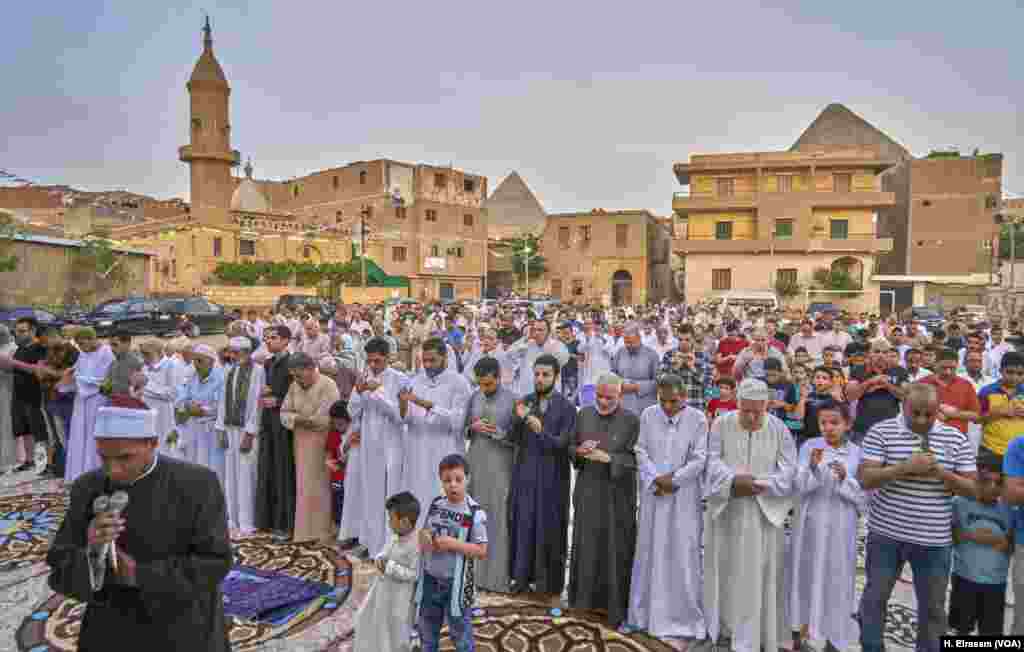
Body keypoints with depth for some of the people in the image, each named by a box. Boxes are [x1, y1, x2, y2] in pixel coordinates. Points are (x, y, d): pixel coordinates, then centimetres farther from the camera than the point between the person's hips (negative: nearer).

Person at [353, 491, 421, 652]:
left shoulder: (415, 545, -29)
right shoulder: (395, 536, -6)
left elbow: (414, 574, -27)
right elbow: (385, 553, 11)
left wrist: (390, 568, -26)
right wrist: (379, 559, -11)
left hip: (399, 595, -8)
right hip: (383, 587, 9)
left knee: (396, 631, 11)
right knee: (368, 618, 25)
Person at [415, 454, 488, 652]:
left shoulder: (475, 513, -17)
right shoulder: (435, 504, -1)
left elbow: (482, 551, -17)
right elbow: (424, 531, 12)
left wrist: (453, 544, -26)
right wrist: (423, 537, -11)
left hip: (456, 582, -5)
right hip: (430, 579, 5)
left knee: (461, 634, 10)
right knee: (427, 630, 24)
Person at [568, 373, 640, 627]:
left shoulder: (631, 420, -9)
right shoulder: (584, 415, 3)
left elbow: (634, 459, -11)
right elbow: (571, 447, 9)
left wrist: (607, 458, -25)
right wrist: (580, 450, -13)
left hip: (617, 494, -3)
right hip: (588, 490, 3)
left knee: (615, 548, 5)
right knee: (587, 545, 13)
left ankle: (615, 605, 19)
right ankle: (585, 597, 29)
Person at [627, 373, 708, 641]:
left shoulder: (698, 419, -8)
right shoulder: (648, 415, -1)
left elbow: (699, 459, -9)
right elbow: (641, 452, 0)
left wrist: (671, 479, -12)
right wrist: (656, 479, -12)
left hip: (683, 497, -2)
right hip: (653, 495, 3)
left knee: (682, 554, 2)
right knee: (649, 552, 10)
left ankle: (685, 616, 18)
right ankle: (648, 611, 26)